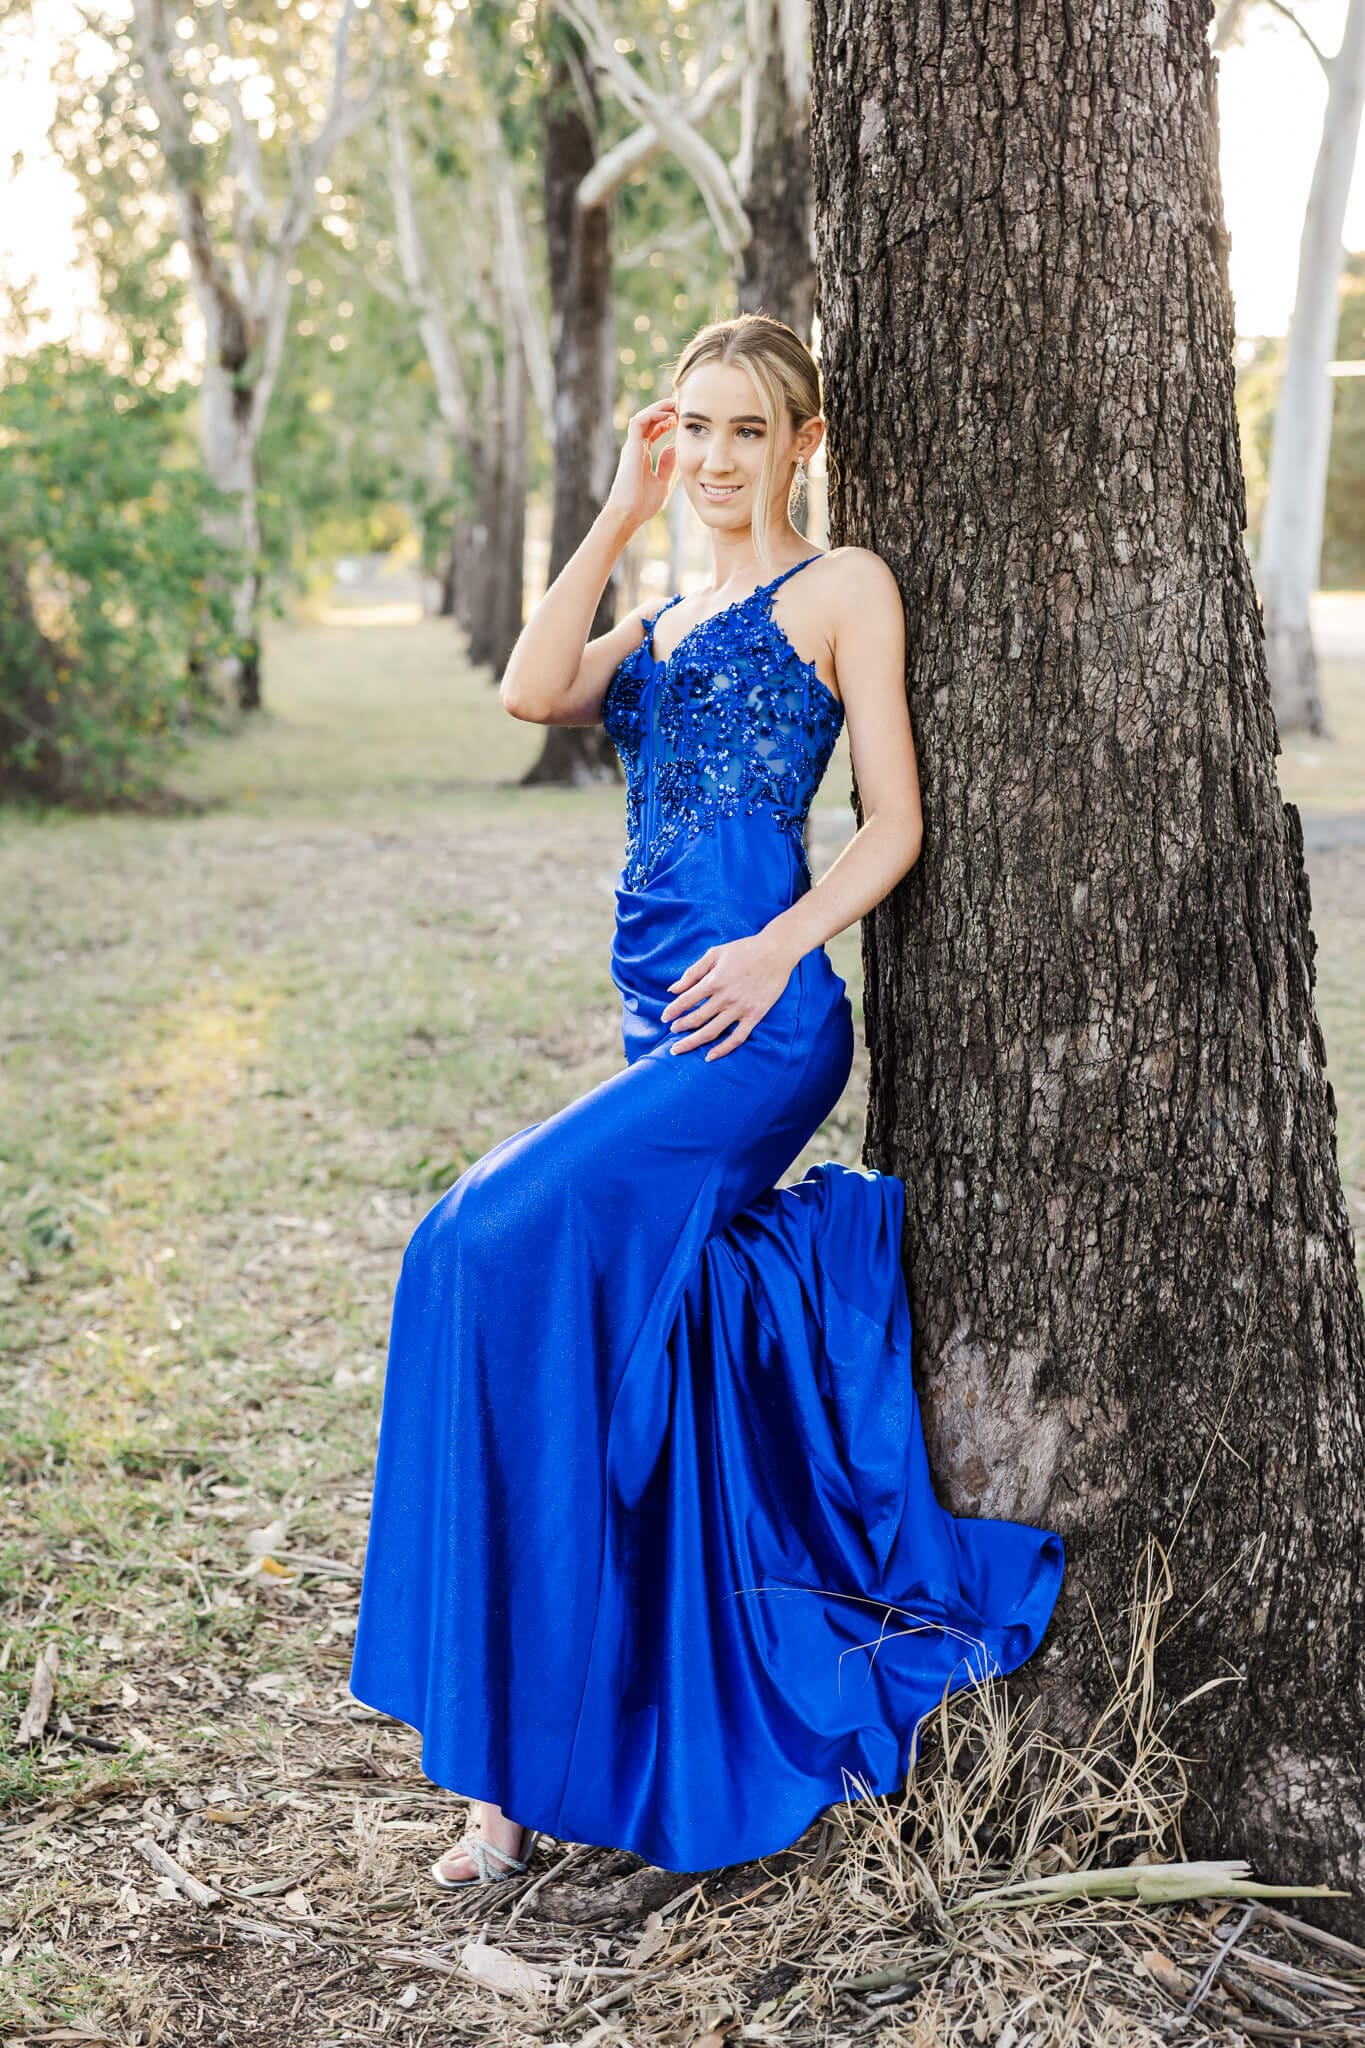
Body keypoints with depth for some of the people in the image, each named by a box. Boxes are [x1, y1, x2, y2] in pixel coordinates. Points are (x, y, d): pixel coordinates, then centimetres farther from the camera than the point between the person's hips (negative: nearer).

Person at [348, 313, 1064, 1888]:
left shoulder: (840, 587, 6)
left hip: (760, 1024, -7)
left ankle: (530, 1747, -10)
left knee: (505, 1245, -19)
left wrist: (782, 946, -17)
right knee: (637, 1363, 3)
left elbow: (894, 824, -2)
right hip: (664, 1039, 7)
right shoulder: (662, 622, 25)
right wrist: (621, 513, 8)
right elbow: (535, 693, 4)